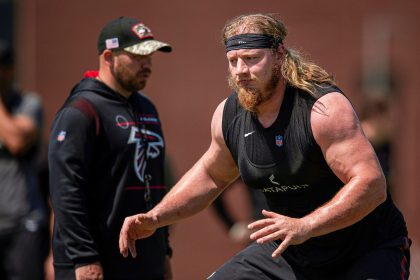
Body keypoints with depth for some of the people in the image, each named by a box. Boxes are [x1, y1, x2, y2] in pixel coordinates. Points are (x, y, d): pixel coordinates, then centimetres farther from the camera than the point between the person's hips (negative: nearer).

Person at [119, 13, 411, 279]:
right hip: (286, 253, 6)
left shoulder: (324, 107, -24)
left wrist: (304, 226, -41)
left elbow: (372, 184, -32)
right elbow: (209, 174, 18)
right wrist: (156, 217, 7)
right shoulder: (229, 115, -3)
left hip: (368, 253, -6)